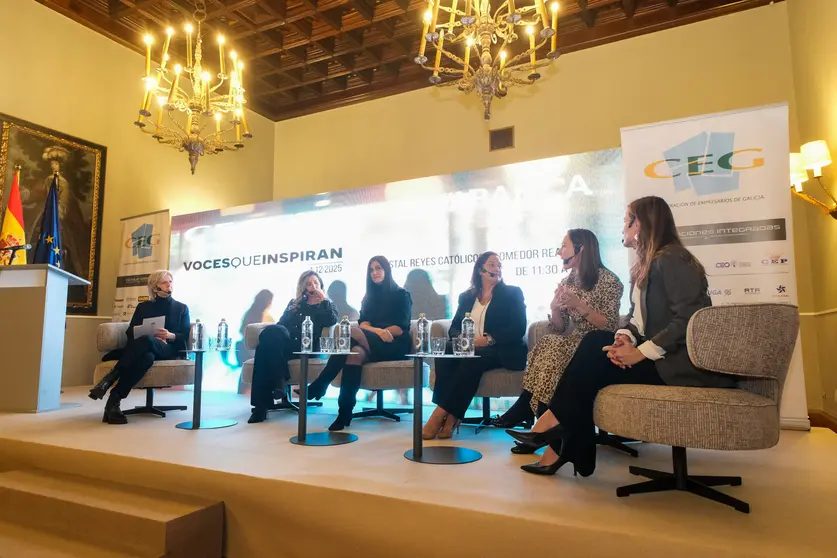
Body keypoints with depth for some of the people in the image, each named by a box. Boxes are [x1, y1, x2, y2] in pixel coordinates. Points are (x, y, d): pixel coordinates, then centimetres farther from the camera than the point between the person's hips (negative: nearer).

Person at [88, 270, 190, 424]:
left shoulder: (182, 308, 20)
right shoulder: (143, 306, 22)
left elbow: (185, 336, 9)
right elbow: (130, 333, 10)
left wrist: (171, 336, -15)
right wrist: (153, 338, -11)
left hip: (168, 350, -1)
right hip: (146, 348, 1)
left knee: (146, 341, -40)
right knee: (147, 357, -42)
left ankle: (110, 378, -40)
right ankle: (113, 402, -44)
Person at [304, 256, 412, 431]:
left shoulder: (401, 294, 7)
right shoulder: (369, 297, 23)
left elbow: (401, 329, -4)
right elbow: (363, 323, 7)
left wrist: (375, 331, -14)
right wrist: (377, 331, -17)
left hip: (395, 345, -4)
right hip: (370, 344, 5)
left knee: (352, 332, -31)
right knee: (356, 352, -34)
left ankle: (319, 386, -35)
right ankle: (344, 412, -43)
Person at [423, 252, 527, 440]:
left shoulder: (512, 293, 8)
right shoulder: (466, 296, 19)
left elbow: (518, 329, -6)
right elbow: (454, 327, 12)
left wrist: (488, 340, -20)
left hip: (500, 351, -3)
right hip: (468, 349, 4)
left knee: (472, 359, -36)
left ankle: (440, 415, -35)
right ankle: (450, 417, -36)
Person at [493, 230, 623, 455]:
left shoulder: (608, 280, -7)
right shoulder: (566, 282, 10)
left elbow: (610, 326, -13)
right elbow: (558, 330, 8)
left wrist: (580, 305, -24)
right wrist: (555, 309, -13)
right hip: (574, 344, 6)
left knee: (554, 349, -31)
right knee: (548, 344, -27)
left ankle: (526, 411, -17)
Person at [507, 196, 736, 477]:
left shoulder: (671, 259, -15)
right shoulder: (645, 264, 16)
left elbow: (688, 319, -24)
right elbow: (637, 316, 12)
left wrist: (640, 353, -24)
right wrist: (625, 338, -10)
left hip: (681, 359, -8)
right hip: (658, 352, 8)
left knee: (594, 362, -17)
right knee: (594, 342, -10)